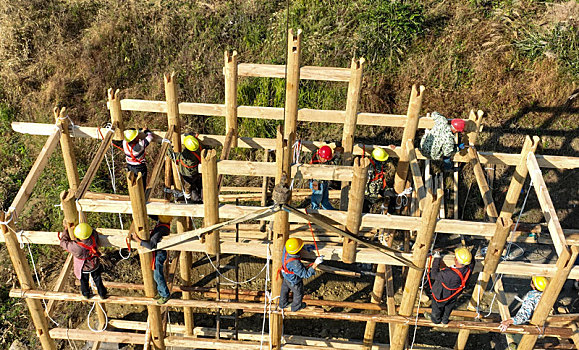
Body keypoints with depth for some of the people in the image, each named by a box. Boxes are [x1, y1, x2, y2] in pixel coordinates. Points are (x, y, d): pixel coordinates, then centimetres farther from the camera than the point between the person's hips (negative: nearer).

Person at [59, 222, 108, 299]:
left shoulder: (77, 247, -43)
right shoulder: (94, 237, -35)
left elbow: (63, 243, -24)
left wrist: (66, 229, -15)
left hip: (83, 268, -2)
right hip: (95, 266, 2)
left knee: (84, 282, 30)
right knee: (97, 280, 29)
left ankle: (86, 294, 57)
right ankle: (102, 294, 51)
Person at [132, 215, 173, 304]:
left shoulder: (160, 230, -37)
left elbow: (151, 245, -39)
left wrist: (137, 239, -33)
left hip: (159, 254, -9)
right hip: (158, 252, 9)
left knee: (158, 276, 9)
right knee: (157, 274, 24)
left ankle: (166, 295, 26)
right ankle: (160, 292, 41)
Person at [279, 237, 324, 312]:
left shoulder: (286, 249, -33)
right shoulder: (295, 264, -49)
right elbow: (306, 274, -36)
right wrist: (316, 263, -41)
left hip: (286, 275, 6)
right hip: (294, 282, -6)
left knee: (285, 289, 33)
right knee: (298, 294, 28)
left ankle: (283, 304, 61)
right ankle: (296, 307, 57)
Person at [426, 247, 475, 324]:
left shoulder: (449, 274, -50)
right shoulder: (469, 270, -33)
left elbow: (434, 275, -30)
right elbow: (472, 261, -7)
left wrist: (437, 259, -23)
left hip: (441, 295, -5)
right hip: (454, 295, 5)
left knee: (437, 307, 29)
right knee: (449, 307, 35)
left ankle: (436, 319, 58)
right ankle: (445, 320, 63)